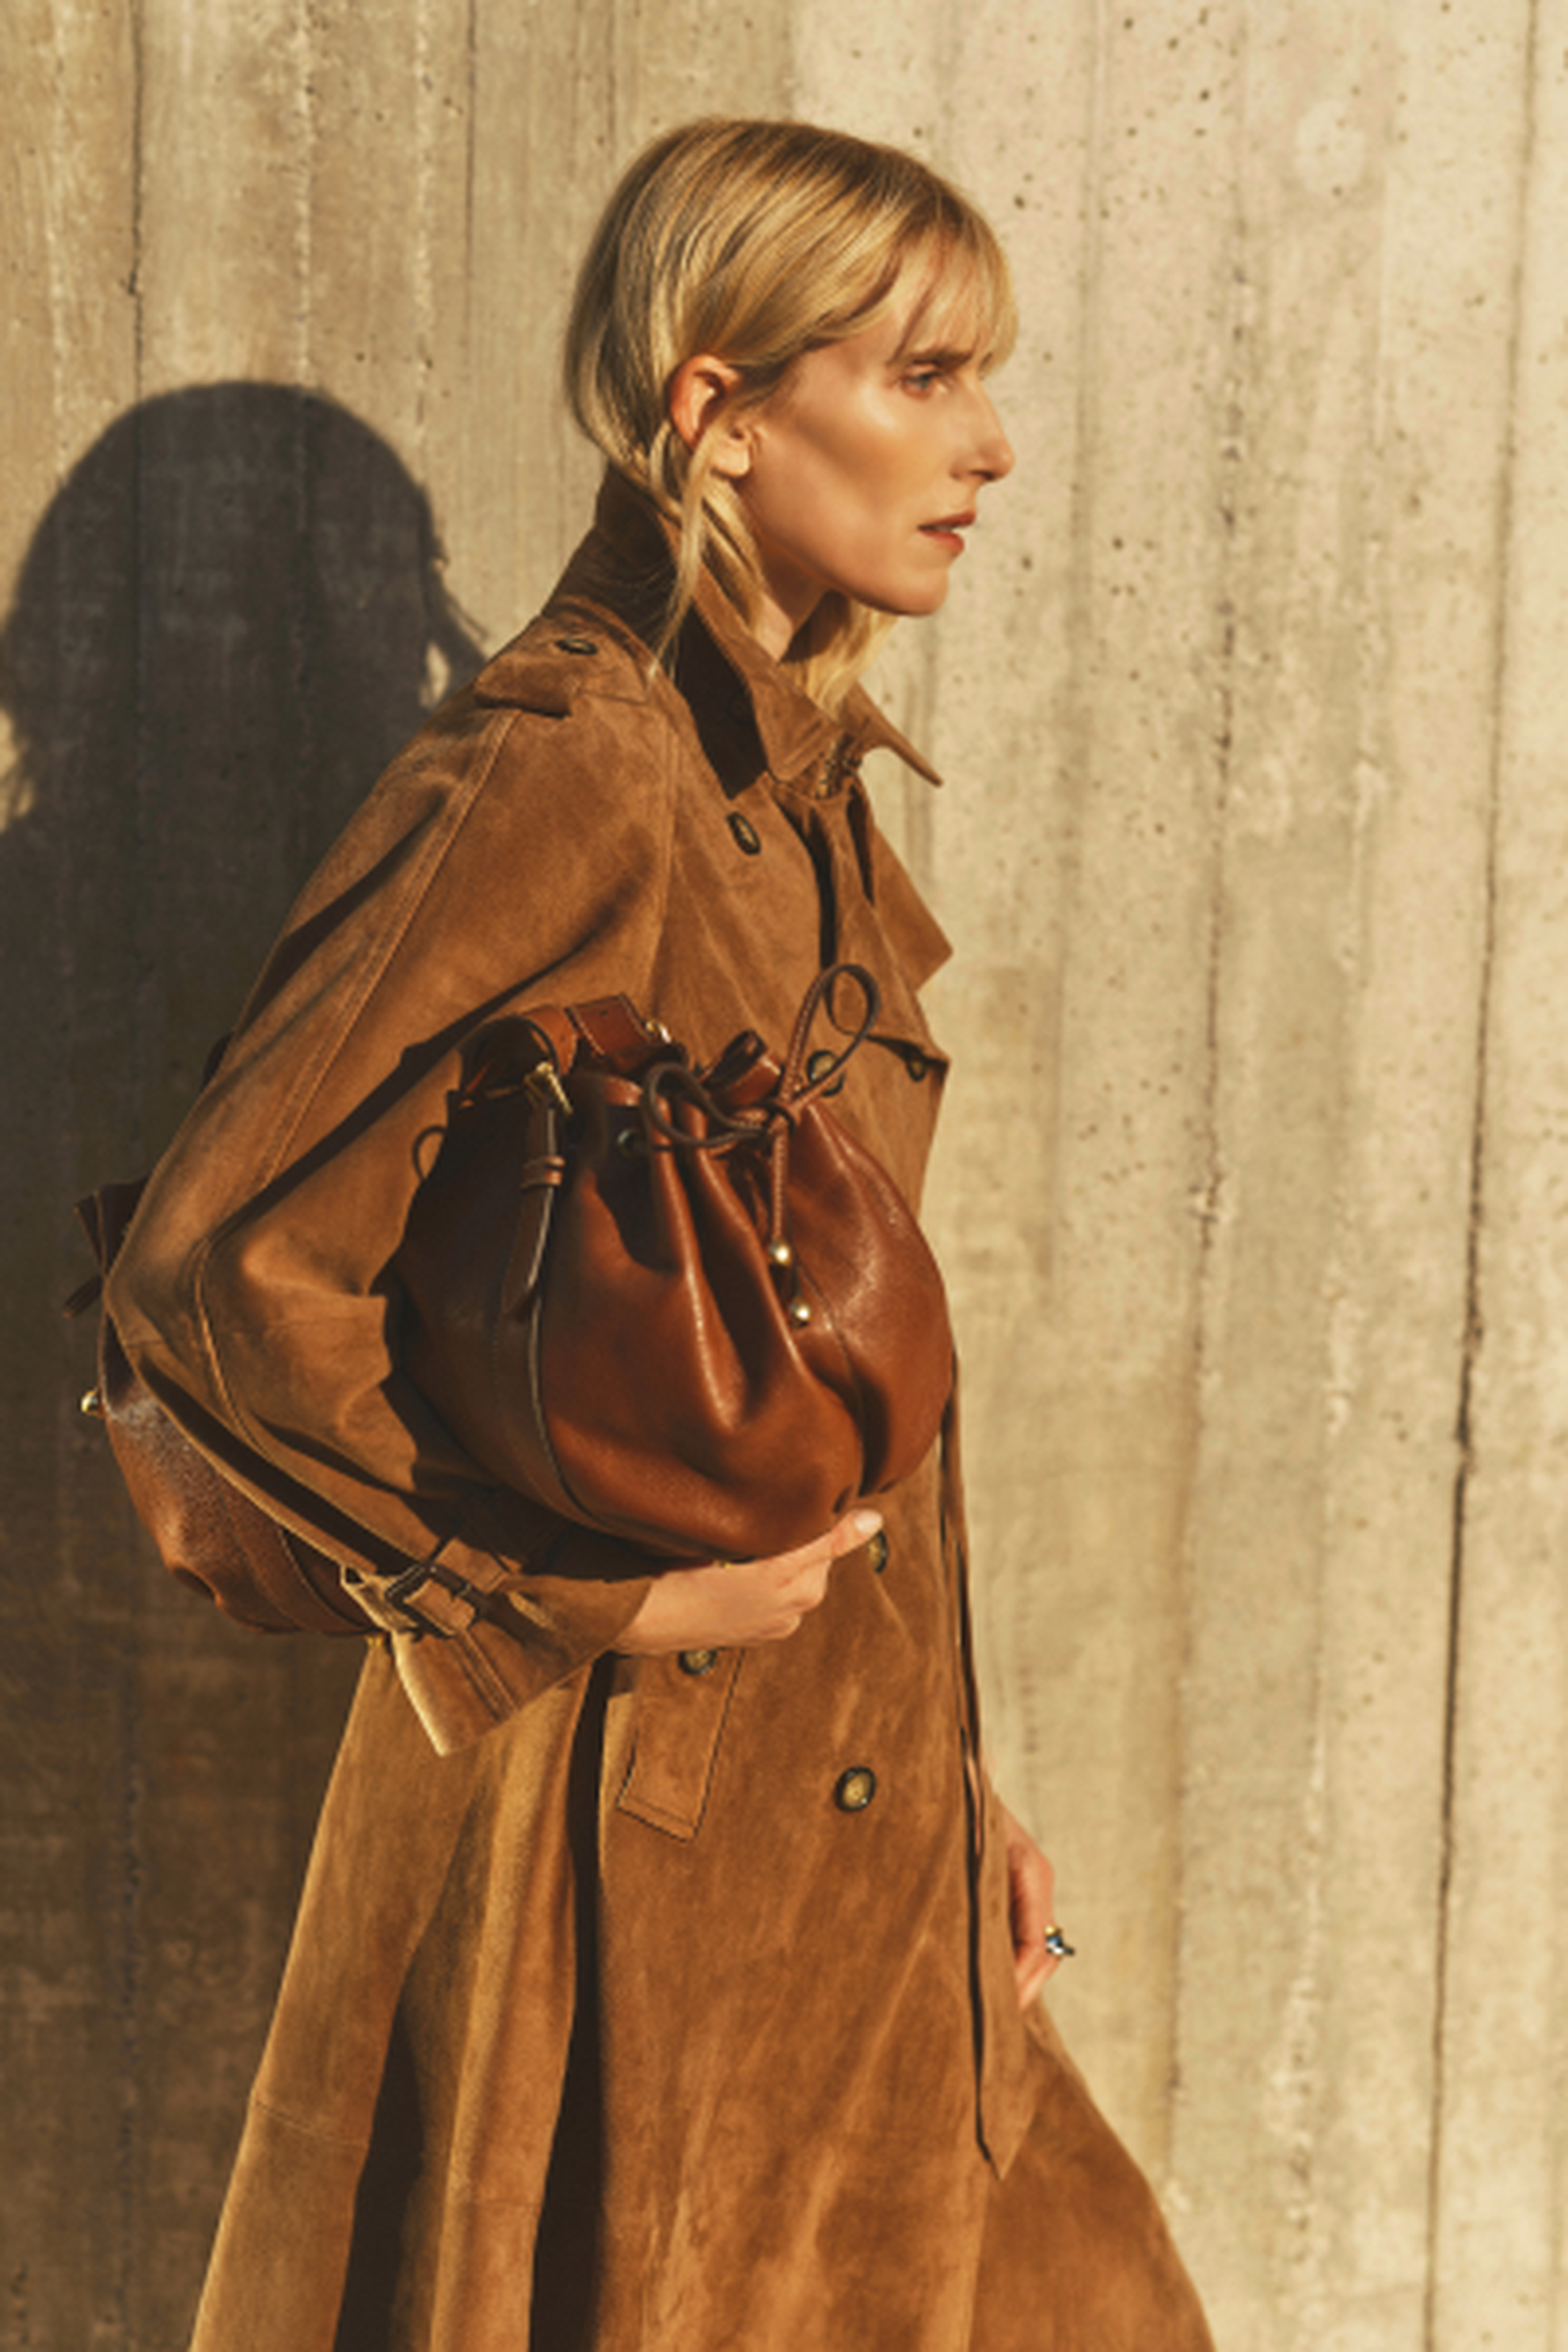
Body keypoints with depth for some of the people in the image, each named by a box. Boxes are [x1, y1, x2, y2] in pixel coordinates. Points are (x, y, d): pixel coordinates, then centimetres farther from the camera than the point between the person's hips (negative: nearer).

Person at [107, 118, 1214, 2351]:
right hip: (636, 1823, -9)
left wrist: (942, 1777, 13)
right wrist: (605, 1595, -17)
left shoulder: (796, 785, 8)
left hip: (838, 1812, 9)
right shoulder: (564, 774, -19)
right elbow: (219, 1272, -24)